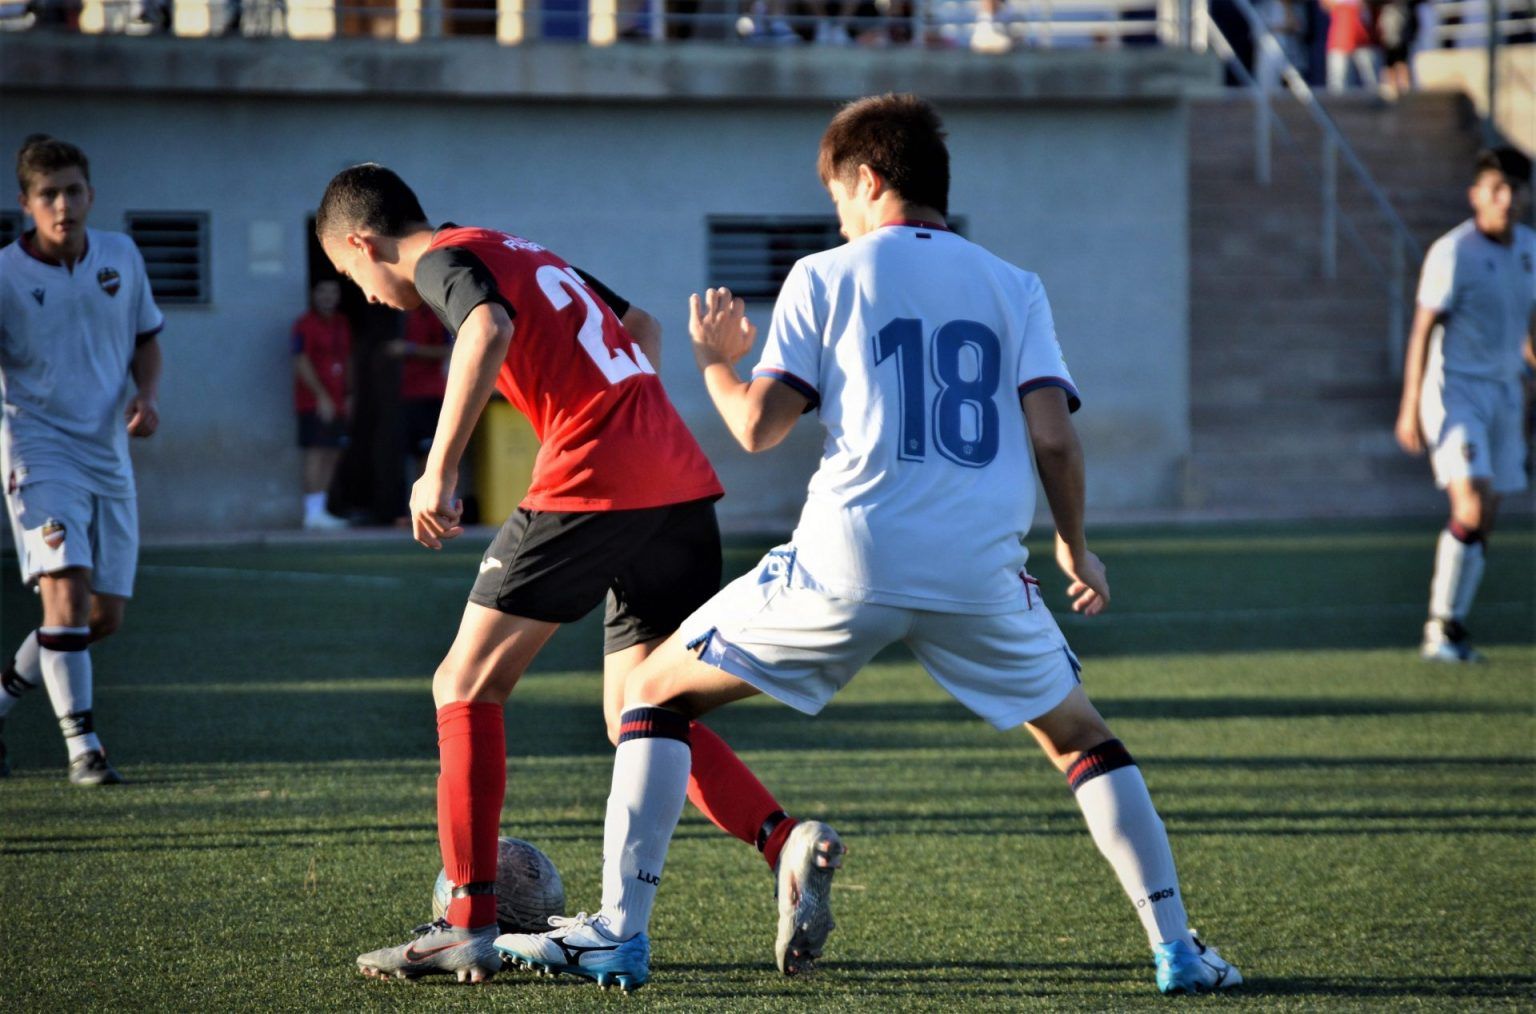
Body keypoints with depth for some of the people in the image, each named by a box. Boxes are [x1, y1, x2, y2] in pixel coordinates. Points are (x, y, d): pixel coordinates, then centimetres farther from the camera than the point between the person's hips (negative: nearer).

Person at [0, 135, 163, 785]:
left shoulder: (121, 257, 4)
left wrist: (147, 394, -1)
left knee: (105, 616, 6)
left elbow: (145, 339, 17)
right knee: (67, 590, -22)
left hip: (109, 456, 5)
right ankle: (82, 746, -18)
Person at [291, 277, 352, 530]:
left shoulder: (342, 325, 16)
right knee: (316, 453, -12)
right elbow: (302, 363, -13)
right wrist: (321, 396, -19)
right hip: (313, 402, -8)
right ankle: (313, 512, -14)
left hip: (335, 403, 8)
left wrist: (349, 395, 17)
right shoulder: (305, 325, -7)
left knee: (332, 455, 6)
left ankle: (319, 510, 10)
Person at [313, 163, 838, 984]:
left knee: (466, 688, 3)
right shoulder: (525, 254, 26)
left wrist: (438, 472, -20)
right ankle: (785, 841, -8)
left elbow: (489, 329, -23)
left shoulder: (446, 258, 0)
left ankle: (469, 924, -3)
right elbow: (640, 327, 38)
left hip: (590, 485, -8)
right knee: (636, 718, 14)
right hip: (683, 485, 8)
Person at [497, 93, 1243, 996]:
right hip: (982, 573, 2)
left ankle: (620, 931, 5)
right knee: (1081, 738, 22)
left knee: (657, 693, 14)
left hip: (849, 565, -2)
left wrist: (716, 363, 21)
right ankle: (1176, 948, 11)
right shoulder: (1014, 287, 13)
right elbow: (1053, 433, 2)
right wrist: (1075, 549, 17)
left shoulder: (826, 278, 6)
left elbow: (757, 427, 0)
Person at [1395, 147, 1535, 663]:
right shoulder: (1453, 252, -13)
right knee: (1469, 509, -18)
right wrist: (1410, 408, -17)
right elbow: (1423, 330, -13)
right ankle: (1440, 628, -8)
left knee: (1483, 523, 5)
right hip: (1454, 388, -7)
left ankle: (1453, 629, 13)